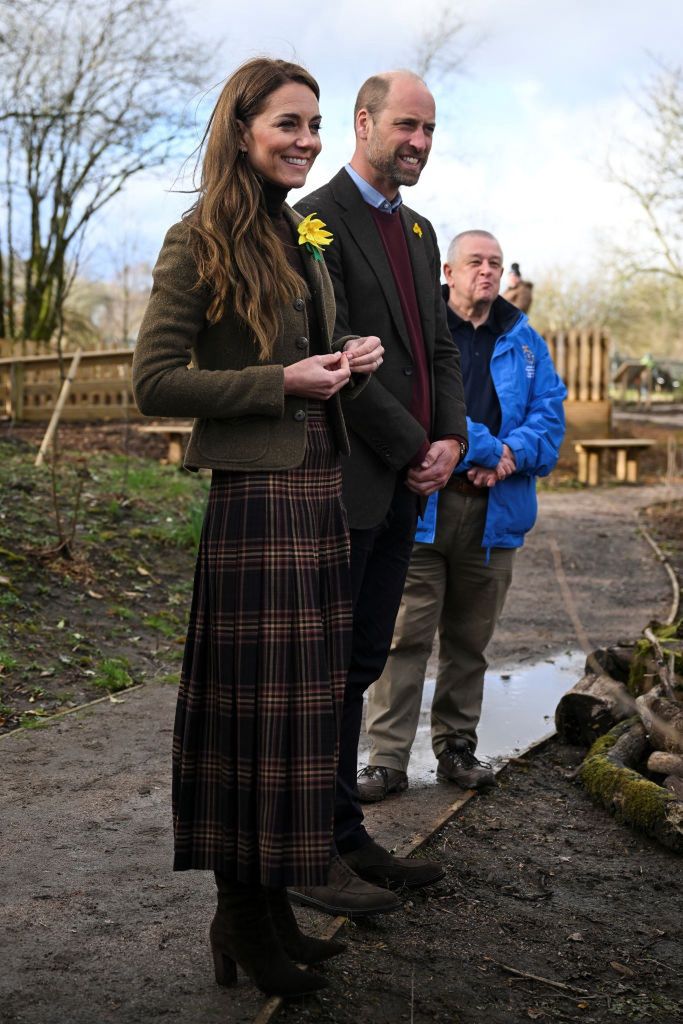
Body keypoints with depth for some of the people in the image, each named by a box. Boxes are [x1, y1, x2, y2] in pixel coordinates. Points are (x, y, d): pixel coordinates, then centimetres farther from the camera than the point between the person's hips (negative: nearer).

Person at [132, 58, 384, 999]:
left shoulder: (305, 240, 16)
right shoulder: (202, 240, -7)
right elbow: (156, 382, -11)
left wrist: (349, 359, 5)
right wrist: (282, 382, -14)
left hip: (322, 491, 8)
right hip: (255, 496, -8)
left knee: (307, 699, 11)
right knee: (255, 703, 0)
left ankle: (275, 907, 24)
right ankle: (243, 918, 16)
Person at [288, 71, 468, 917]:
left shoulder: (419, 232, 19)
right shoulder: (317, 221, -8)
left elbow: (439, 348, 17)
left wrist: (451, 436, 0)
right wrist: (414, 448, -12)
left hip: (401, 490, 8)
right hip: (342, 484, -8)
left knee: (359, 667, 13)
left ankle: (346, 841, 22)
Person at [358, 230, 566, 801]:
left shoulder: (523, 341, 16)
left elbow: (551, 410, 8)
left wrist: (513, 454, -11)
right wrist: (486, 451, -17)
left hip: (494, 514, 4)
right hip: (422, 508, -4)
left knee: (469, 640, 13)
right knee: (406, 636, -6)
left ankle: (457, 748, 26)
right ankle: (388, 760, 1)